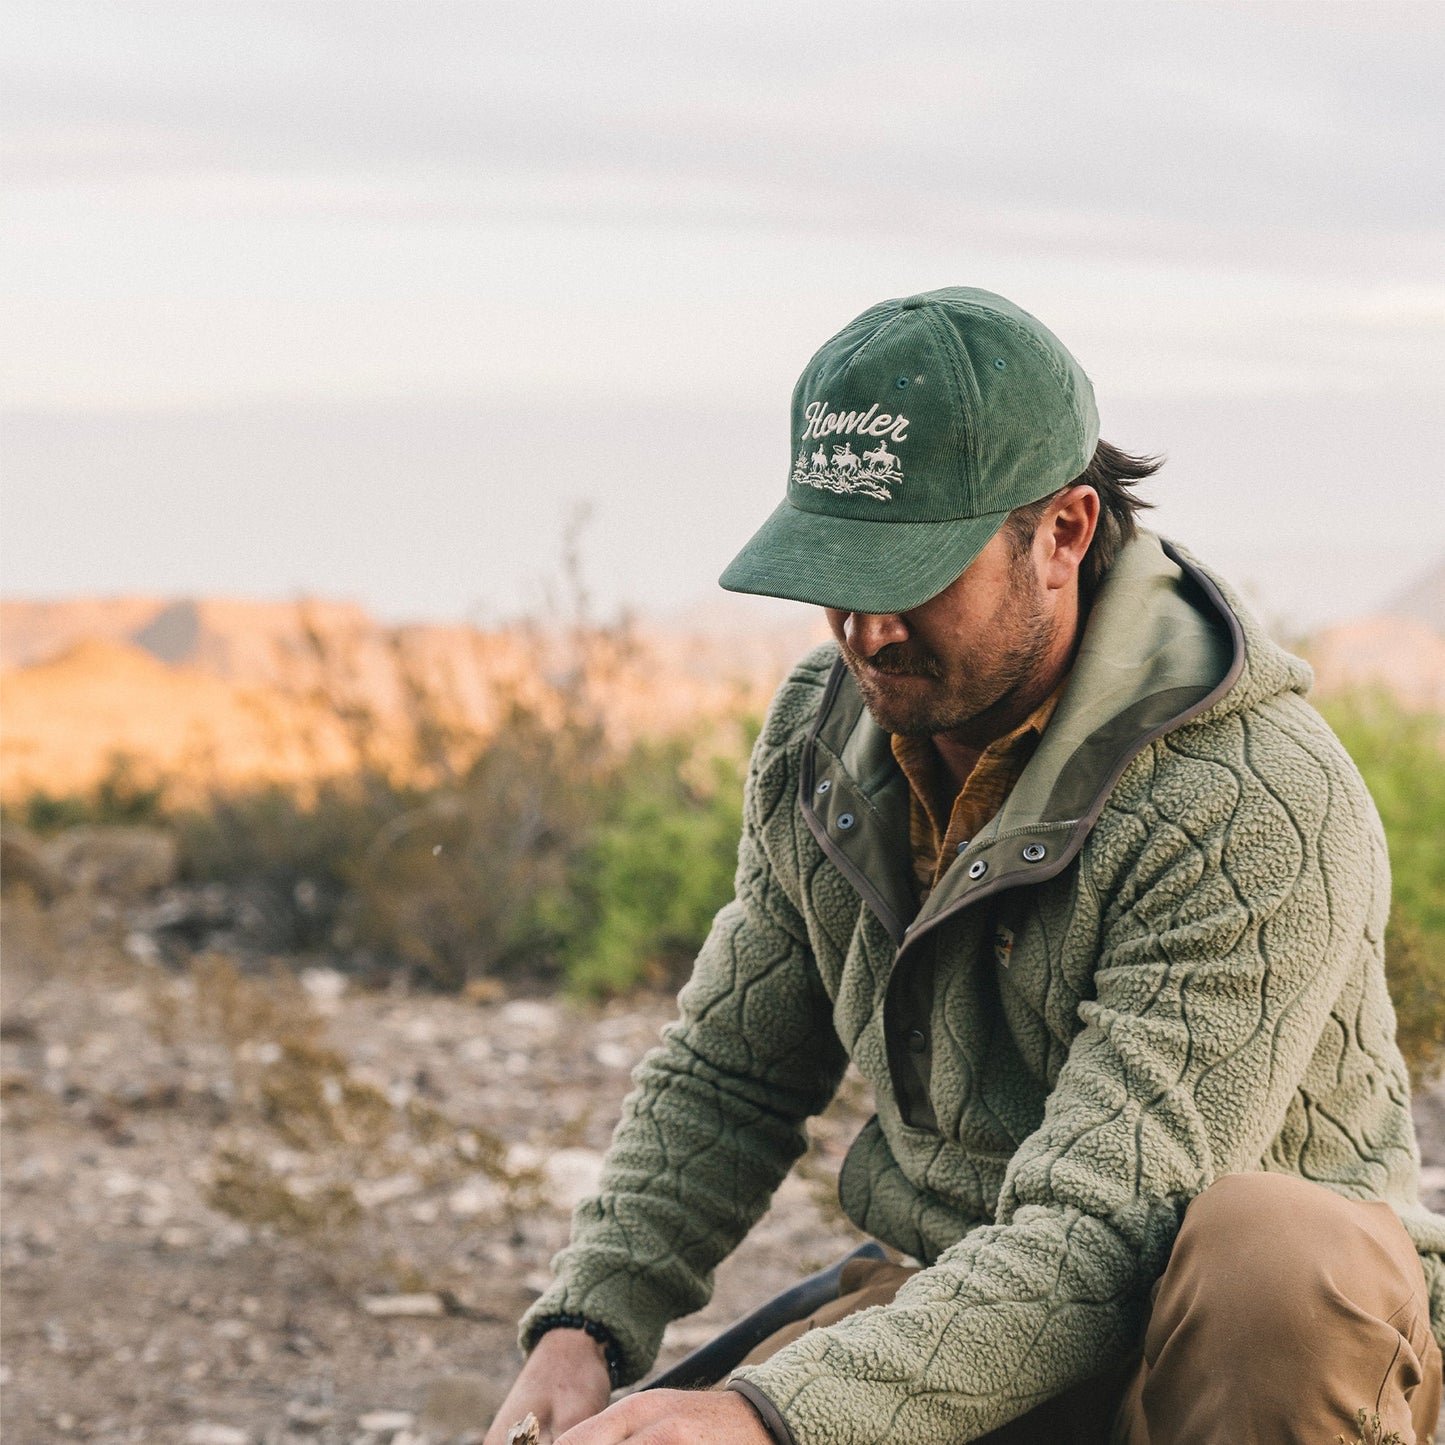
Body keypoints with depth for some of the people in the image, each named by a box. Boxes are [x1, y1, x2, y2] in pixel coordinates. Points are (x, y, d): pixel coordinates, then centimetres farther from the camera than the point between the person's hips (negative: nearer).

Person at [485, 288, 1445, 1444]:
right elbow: (726, 1072, 11)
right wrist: (584, 1331, -5)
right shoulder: (823, 734, -1)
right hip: (969, 1305, 5)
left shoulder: (1257, 808, -26)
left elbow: (1102, 1238, -31)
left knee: (1274, 1258, -40)